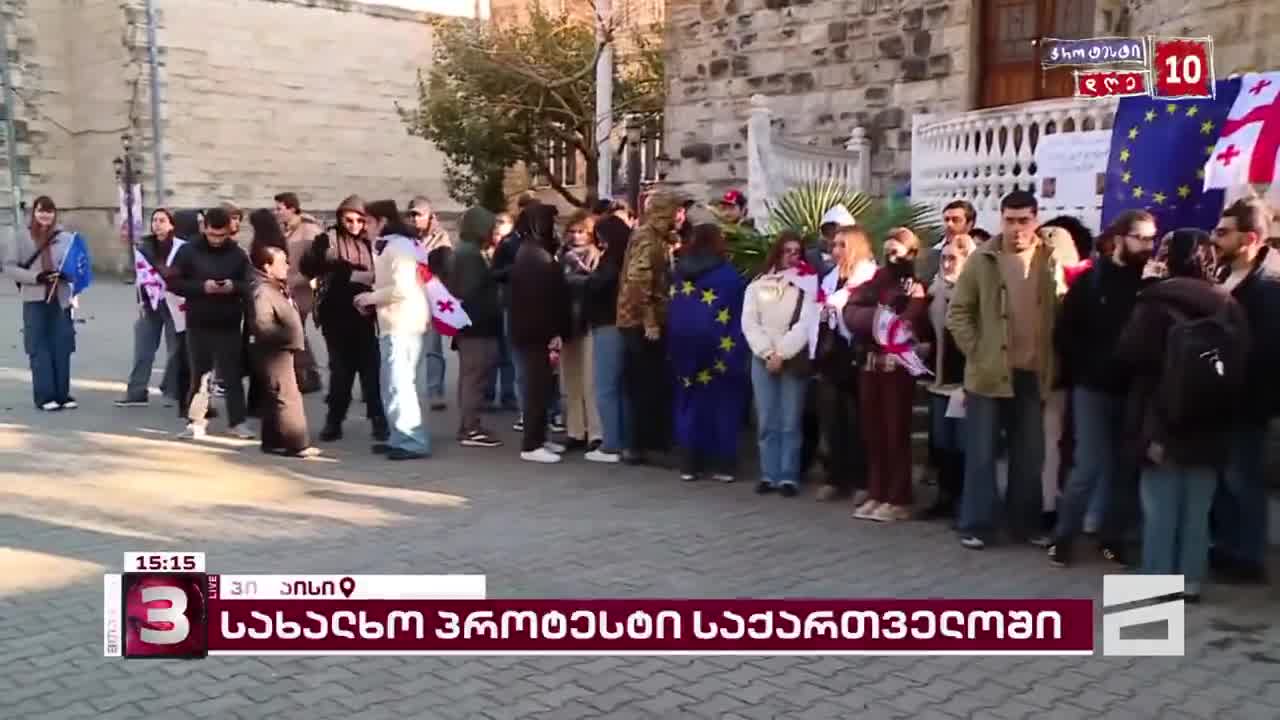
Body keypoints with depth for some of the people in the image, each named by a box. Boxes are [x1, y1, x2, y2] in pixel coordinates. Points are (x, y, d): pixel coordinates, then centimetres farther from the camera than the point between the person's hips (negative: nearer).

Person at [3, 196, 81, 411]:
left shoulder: (65, 237, 4)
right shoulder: (24, 236, 2)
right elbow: (9, 267, 1)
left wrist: (66, 274, -12)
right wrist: (35, 277, -13)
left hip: (60, 299, 1)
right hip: (35, 300, -1)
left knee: (62, 348, 4)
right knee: (39, 349, 0)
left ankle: (62, 394, 13)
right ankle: (45, 396, 3)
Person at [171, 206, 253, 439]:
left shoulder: (238, 254, 2)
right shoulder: (188, 251, -1)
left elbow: (250, 285, 4)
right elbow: (174, 283, -3)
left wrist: (234, 287, -17)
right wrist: (201, 287, -18)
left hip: (229, 326, 0)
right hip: (198, 325, 0)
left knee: (232, 374, 4)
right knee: (198, 374, 7)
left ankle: (238, 422, 9)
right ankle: (196, 421, 15)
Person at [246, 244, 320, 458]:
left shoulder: (276, 288, 17)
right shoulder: (262, 291, -17)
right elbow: (261, 324, -27)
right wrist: (288, 337, -27)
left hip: (282, 350, 11)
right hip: (272, 351, -11)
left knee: (275, 397, 15)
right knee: (286, 396, -10)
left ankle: (273, 441, 23)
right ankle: (296, 443, -8)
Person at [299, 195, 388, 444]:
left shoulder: (370, 242, 5)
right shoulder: (328, 239, 0)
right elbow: (307, 267, -10)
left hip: (364, 314, 1)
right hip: (336, 316, -1)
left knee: (371, 368, -1)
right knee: (340, 369, 7)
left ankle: (378, 420, 6)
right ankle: (334, 420, 19)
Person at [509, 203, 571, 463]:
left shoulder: (528, 252, 16)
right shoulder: (538, 256, -16)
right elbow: (542, 299, -22)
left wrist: (553, 333, 17)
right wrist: (554, 335, -20)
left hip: (529, 330, 10)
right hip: (537, 333, -10)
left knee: (539, 385, 15)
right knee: (539, 386, -6)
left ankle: (538, 438, 23)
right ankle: (531, 445, -2)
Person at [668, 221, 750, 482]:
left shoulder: (679, 272, 5)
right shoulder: (729, 274, -8)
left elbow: (673, 312, 8)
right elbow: (739, 316, -7)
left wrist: (674, 350, 13)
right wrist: (738, 352, -1)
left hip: (685, 345, 4)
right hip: (719, 347, -4)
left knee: (690, 401, 10)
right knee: (722, 403, 4)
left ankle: (689, 463, 10)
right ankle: (723, 464, 4)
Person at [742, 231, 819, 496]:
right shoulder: (757, 286, 10)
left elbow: (806, 325, -7)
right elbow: (749, 323, 2)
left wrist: (782, 354, -11)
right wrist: (768, 353, -8)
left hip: (793, 360, -2)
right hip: (763, 359, 2)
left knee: (790, 422, -2)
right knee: (767, 422, 3)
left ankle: (788, 477, 2)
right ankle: (769, 475, 8)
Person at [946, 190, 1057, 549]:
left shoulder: (1049, 261, 3)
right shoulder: (982, 260, -2)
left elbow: (1059, 314, 6)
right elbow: (958, 312, -1)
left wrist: (1051, 363, -1)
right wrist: (976, 353, -7)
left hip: (1032, 374, 2)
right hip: (988, 373, -2)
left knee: (1030, 454, 10)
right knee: (981, 453, 3)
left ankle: (1024, 524, 23)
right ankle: (975, 525, 11)